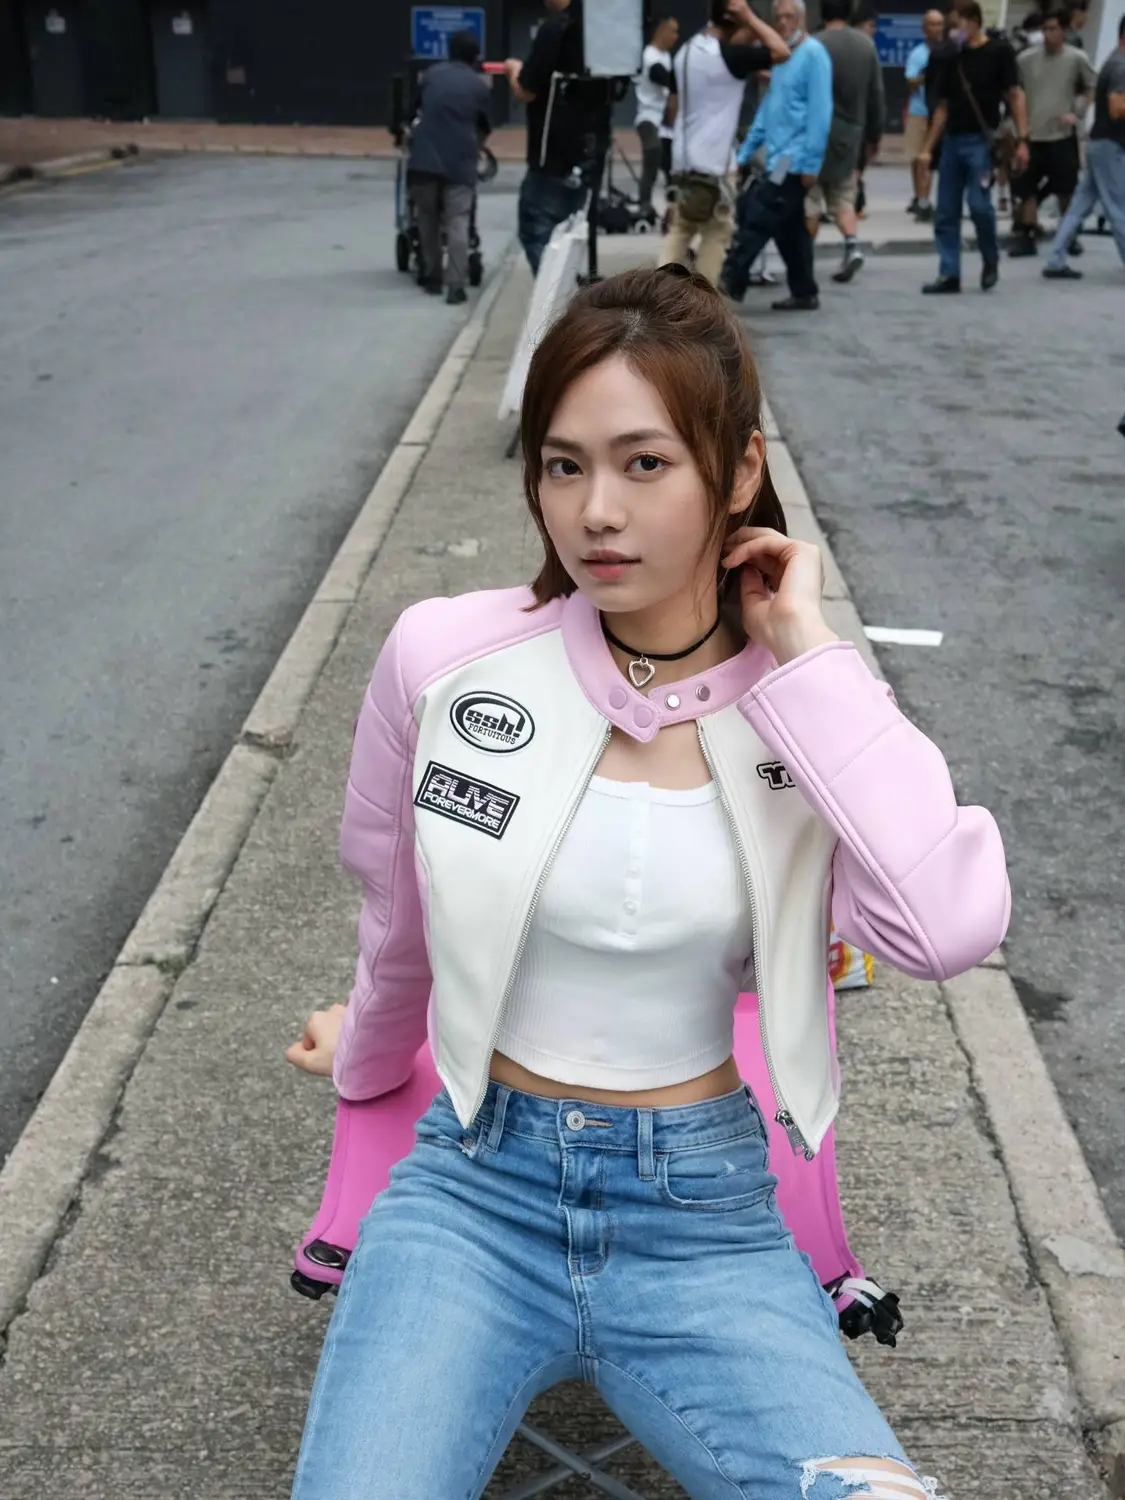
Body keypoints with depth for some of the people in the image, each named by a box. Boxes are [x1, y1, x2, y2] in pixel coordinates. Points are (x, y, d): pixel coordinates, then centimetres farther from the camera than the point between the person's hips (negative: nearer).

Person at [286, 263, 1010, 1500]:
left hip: (703, 1210, 1)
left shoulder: (814, 703, -7)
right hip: (477, 1183, 0)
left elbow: (950, 929, -26)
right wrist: (368, 1059, 25)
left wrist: (804, 657, -20)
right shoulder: (443, 657, -9)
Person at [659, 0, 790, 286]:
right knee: (717, 232, 4)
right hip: (709, 161, -8)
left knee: (680, 229, 14)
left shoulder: (686, 51, 11)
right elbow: (781, 52, -17)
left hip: (683, 157, 8)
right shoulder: (728, 56, -15)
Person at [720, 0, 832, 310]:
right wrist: (744, 154, 16)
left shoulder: (813, 55, -9)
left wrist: (811, 162, -20)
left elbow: (820, 111, -16)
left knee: (757, 220, -13)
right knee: (789, 229, 10)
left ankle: (731, 282, -13)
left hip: (795, 159, -9)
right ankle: (804, 293, 16)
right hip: (779, 158, 9)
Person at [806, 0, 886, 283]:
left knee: (810, 200, 4)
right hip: (851, 134, 5)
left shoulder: (816, 45, -12)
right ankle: (853, 246, -7)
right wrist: (875, 133, 20)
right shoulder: (867, 44, 6)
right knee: (843, 199, 14)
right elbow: (876, 95, 10)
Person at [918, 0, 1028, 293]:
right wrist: (928, 147, 12)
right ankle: (949, 275, 8)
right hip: (952, 140, 5)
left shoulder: (999, 51, -2)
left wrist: (1022, 140, -13)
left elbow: (1015, 96, -4)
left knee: (978, 204, -16)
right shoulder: (951, 59, 12)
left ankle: (991, 260, 8)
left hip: (982, 140, -5)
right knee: (946, 213, 2)